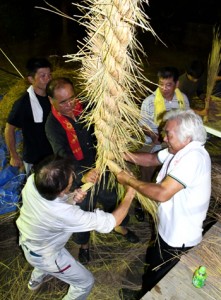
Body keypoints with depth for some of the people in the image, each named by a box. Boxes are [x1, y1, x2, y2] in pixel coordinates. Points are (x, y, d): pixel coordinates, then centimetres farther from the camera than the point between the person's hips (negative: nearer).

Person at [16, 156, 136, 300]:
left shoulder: (32, 180, -29)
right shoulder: (63, 214, -45)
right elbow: (110, 222, -35)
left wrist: (72, 198, -27)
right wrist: (129, 195, -22)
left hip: (27, 239, 7)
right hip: (43, 255, -6)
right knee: (86, 282, 15)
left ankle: (35, 281, 68)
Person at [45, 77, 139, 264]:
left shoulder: (85, 107, -9)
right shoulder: (53, 124, -24)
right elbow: (63, 155, -38)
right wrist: (82, 175, -54)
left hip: (101, 169, 4)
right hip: (79, 179, -4)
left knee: (113, 200, 26)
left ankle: (120, 227, 58)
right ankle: (84, 244, 51)